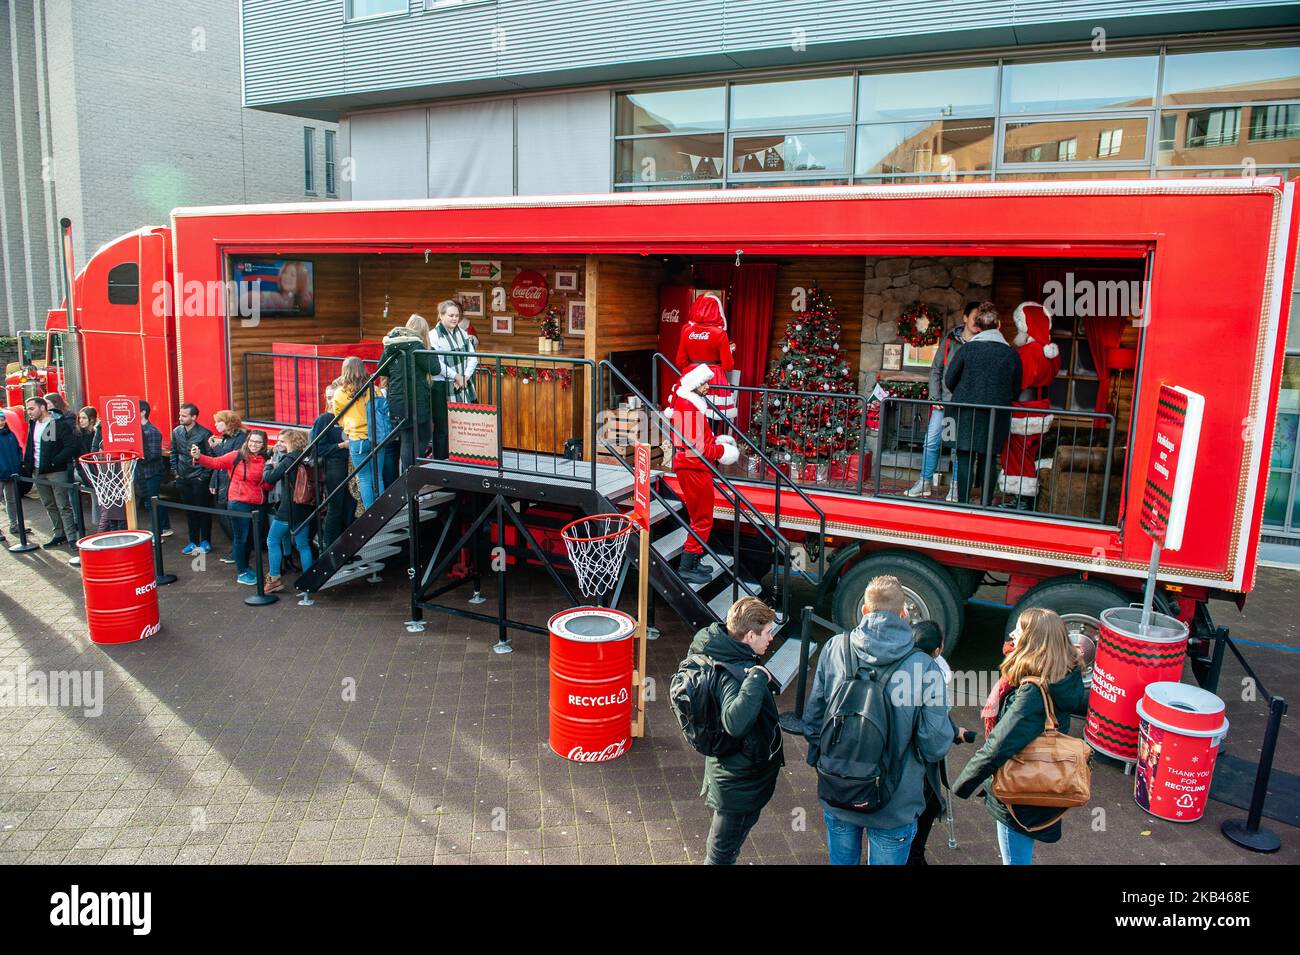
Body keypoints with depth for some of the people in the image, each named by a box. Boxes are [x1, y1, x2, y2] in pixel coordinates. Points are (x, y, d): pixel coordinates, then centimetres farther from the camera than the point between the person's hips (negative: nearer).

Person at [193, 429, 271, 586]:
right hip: (239, 503, -4)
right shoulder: (237, 456, -5)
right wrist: (198, 457, -27)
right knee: (241, 538, 4)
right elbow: (216, 463, -12)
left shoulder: (266, 460, 5)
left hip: (257, 505, 4)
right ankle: (241, 573, 14)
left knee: (251, 537, 16)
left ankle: (245, 567, 34)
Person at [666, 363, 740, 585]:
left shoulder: (690, 404, 15)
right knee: (702, 519, -4)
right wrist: (721, 451, -13)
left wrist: (717, 441, 9)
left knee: (700, 518, 19)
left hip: (694, 468, 11)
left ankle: (692, 563, 29)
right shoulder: (688, 408, -19)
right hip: (693, 469, -11)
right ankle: (687, 568, 3)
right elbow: (694, 446, -23)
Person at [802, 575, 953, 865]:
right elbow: (936, 745, -17)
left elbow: (811, 718, -2)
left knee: (841, 860, 25)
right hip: (893, 808, -3)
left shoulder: (834, 649, -11)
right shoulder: (924, 667, -21)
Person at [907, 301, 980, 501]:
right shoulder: (950, 340, 6)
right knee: (932, 441, 2)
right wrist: (935, 397, 0)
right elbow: (936, 369, 8)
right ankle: (925, 483, 13)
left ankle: (955, 486, 16)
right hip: (944, 401, 2)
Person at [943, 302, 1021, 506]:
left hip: (966, 413, -2)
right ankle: (985, 504, 14)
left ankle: (963, 504, 0)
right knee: (988, 460, 10)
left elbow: (949, 380, 0)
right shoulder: (1011, 353, 1)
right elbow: (1015, 391, 7)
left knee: (965, 459, 1)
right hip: (996, 417, 2)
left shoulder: (967, 349, -6)